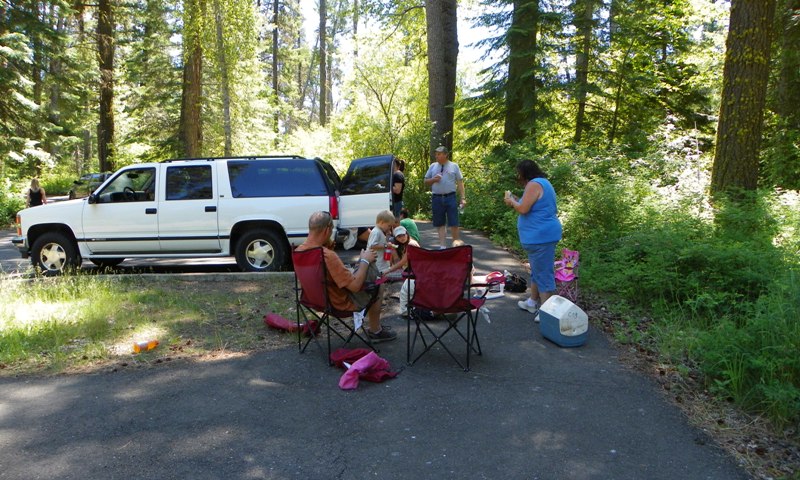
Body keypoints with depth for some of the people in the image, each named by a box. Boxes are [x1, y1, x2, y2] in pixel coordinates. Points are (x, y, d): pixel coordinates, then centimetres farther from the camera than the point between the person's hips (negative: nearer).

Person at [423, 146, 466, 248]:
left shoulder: (454, 166, 4)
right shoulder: (433, 166, 11)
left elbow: (460, 183, 1)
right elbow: (426, 181, 15)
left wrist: (463, 198, -7)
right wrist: (433, 179, -7)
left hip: (450, 197, -2)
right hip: (437, 198, 3)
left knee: (454, 224, -2)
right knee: (440, 224, 5)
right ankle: (442, 246, 11)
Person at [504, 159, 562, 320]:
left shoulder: (534, 184, -17)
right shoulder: (541, 182, 16)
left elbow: (523, 209, -20)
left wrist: (511, 201, -3)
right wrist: (516, 200, 15)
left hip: (540, 236, -11)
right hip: (541, 235, 11)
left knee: (543, 273, -6)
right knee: (537, 270, 21)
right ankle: (533, 302, 33)